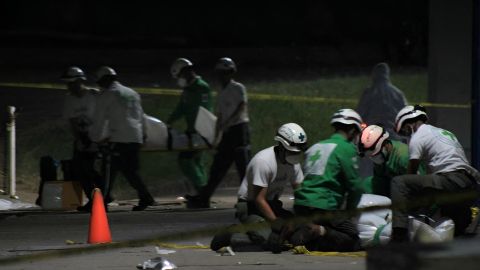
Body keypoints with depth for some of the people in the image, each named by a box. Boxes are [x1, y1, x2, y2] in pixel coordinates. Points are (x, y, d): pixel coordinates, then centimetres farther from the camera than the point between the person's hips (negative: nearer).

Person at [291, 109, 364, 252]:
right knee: (353, 241, -3)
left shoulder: (315, 147, 22)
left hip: (301, 205, 8)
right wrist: (350, 209, 12)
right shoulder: (347, 148, -2)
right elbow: (354, 185, -5)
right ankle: (320, 232, -24)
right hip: (324, 207, -8)